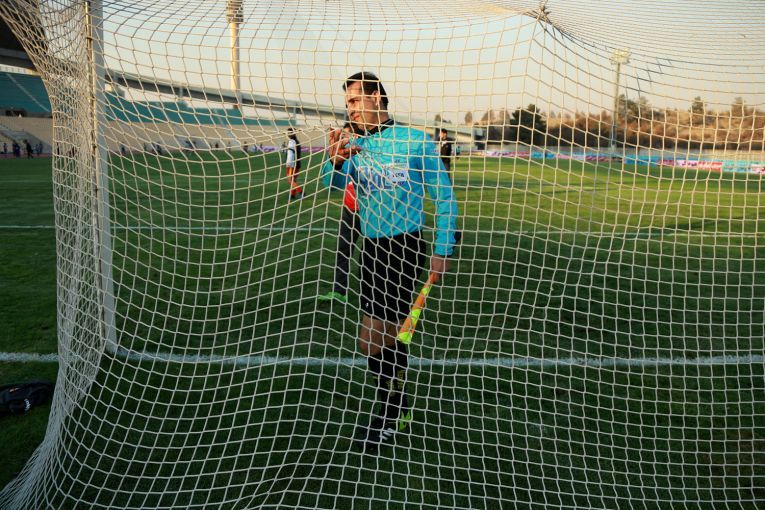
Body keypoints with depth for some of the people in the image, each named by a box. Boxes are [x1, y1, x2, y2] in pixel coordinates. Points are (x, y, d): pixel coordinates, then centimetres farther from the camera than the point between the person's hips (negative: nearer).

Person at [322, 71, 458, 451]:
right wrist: (334, 161, -30)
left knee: (370, 340, -7)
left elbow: (444, 199, -3)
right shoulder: (354, 147, 7)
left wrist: (442, 251, -8)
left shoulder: (417, 142, -6)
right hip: (371, 247, 6)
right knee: (388, 334, 15)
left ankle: (389, 414, 13)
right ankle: (400, 409, 32)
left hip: (405, 246, -5)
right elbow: (334, 184, -9)